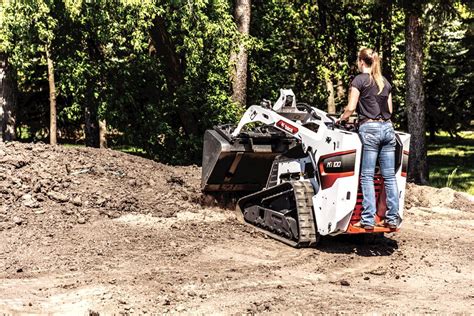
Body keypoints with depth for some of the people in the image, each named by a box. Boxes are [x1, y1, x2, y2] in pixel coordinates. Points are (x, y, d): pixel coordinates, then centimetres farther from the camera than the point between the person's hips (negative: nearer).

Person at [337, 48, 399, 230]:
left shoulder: (359, 80, -1)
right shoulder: (385, 82, 17)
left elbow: (351, 107, -6)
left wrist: (341, 118, 10)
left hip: (369, 128, -6)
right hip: (387, 128, 6)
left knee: (367, 176, -4)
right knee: (389, 175, 5)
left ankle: (368, 219, -7)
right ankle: (392, 218, 6)